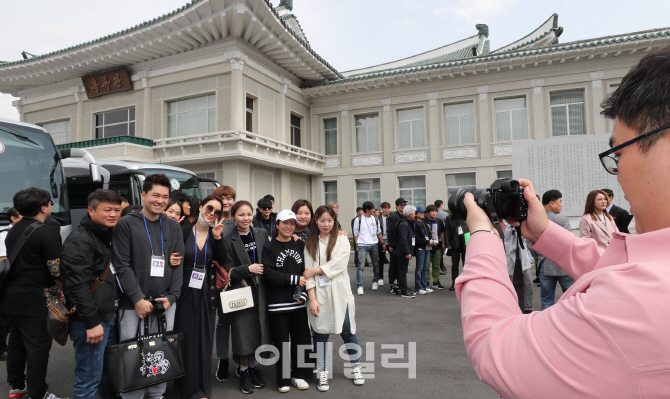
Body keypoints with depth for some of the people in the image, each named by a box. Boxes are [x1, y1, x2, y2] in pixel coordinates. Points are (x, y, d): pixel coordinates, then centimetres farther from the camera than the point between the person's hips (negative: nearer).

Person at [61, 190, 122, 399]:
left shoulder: (111, 235, 12)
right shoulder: (79, 241, -16)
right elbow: (78, 286, -21)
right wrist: (92, 323, -21)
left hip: (109, 317, 9)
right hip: (90, 322, -8)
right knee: (89, 380, 1)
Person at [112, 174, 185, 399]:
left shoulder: (174, 228, 10)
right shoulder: (126, 224, -1)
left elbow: (179, 265, 7)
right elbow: (122, 265, -6)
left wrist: (171, 297, -3)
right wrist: (138, 299, -12)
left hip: (166, 304, 3)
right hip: (133, 304, -3)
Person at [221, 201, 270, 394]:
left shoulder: (262, 234, 4)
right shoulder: (228, 241, -6)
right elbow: (228, 272, -9)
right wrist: (248, 269, -18)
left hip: (261, 291, 3)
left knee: (259, 329, 10)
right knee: (243, 332, 3)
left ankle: (253, 366, 31)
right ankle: (243, 371, 24)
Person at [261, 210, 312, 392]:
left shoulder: (301, 245, 6)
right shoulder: (269, 248, -2)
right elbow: (268, 274, -12)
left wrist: (303, 294, -7)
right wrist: (294, 279, -14)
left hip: (298, 301, 3)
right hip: (278, 303, -2)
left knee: (302, 339, 7)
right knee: (282, 341, 6)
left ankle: (299, 375, 26)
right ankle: (283, 379, 22)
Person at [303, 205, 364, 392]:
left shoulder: (342, 240, 1)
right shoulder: (310, 243, 4)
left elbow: (338, 263, -14)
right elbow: (308, 272, -2)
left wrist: (315, 270, -11)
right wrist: (312, 299, -10)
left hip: (339, 293, -1)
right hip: (319, 294, 1)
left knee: (348, 331, 8)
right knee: (320, 333, 8)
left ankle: (356, 367, 28)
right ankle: (322, 373, 23)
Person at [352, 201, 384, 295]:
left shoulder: (375, 220, 8)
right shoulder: (358, 220, -1)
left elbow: (379, 233, 16)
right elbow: (356, 234, 3)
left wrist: (383, 243, 11)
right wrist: (357, 246, -1)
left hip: (374, 245, 4)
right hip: (362, 245, -4)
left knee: (376, 264, 11)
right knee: (361, 266, -8)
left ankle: (375, 282, 30)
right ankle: (360, 286, -4)